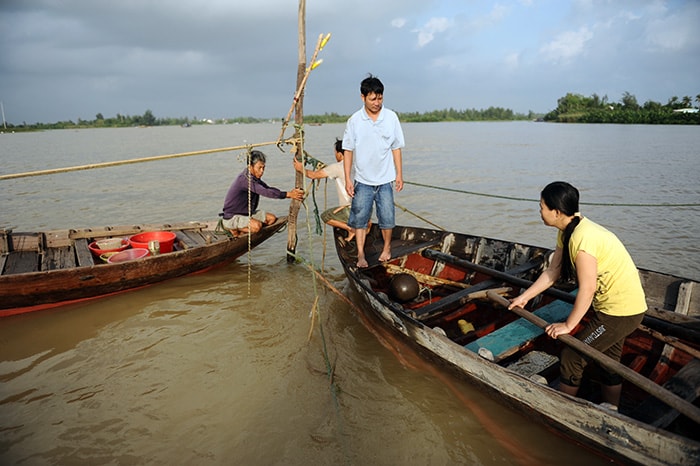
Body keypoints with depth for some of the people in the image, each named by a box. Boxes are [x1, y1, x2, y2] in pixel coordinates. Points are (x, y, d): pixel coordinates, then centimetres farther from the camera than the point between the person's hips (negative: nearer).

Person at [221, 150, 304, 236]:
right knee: (257, 225, -33)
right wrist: (288, 194, -39)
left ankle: (241, 230, 5)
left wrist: (290, 193, -11)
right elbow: (265, 192, -36)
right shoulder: (245, 178, -27)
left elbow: (268, 188, 3)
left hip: (247, 213, 10)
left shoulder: (254, 177, 3)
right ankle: (235, 229, -5)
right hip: (231, 218, -10)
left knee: (271, 218, 2)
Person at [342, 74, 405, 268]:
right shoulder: (354, 120, -6)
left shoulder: (391, 117, -3)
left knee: (387, 217, 7)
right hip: (362, 180, -1)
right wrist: (347, 179, -6)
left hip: (385, 179, 1)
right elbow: (348, 151, -2)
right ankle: (361, 254, 13)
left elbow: (396, 147, 4)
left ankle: (387, 248, 28)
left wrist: (399, 174, 3)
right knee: (360, 218, 2)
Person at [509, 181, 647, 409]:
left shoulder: (581, 238, -30)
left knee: (572, 356, 0)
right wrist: (524, 297, 10)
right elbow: (552, 272, 7)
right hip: (625, 304, 10)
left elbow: (587, 289, -27)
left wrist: (568, 325, -17)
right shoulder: (568, 231, 1)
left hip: (620, 310, -10)